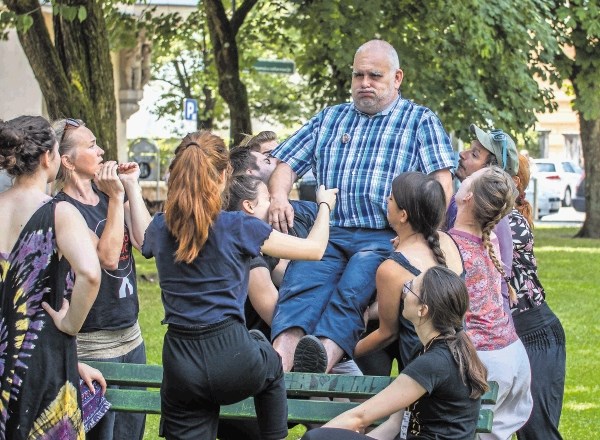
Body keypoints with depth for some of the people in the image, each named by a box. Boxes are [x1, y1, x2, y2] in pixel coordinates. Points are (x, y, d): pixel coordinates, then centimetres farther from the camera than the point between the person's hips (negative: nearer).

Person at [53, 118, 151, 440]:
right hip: (94, 343, -7)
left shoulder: (108, 193, 7)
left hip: (130, 336, 7)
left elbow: (146, 241, -5)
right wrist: (116, 198, -21)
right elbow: (107, 257, -23)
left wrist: (132, 187, -6)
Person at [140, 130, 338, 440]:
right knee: (271, 363, 33)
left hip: (180, 366, 2)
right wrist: (324, 205, 21)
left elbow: (146, 243, 32)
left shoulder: (161, 227, 3)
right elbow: (314, 249, 3)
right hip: (230, 355, -2)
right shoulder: (238, 228, -8)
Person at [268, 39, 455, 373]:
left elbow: (442, 182, 4)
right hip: (329, 232, 2)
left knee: (351, 289, -34)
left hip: (384, 237, -2)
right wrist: (278, 196, 2)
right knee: (303, 282, -31)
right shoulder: (330, 118, 28)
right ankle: (280, 358, -55)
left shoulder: (420, 120, 16)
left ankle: (324, 356, -60)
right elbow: (286, 164, 26)